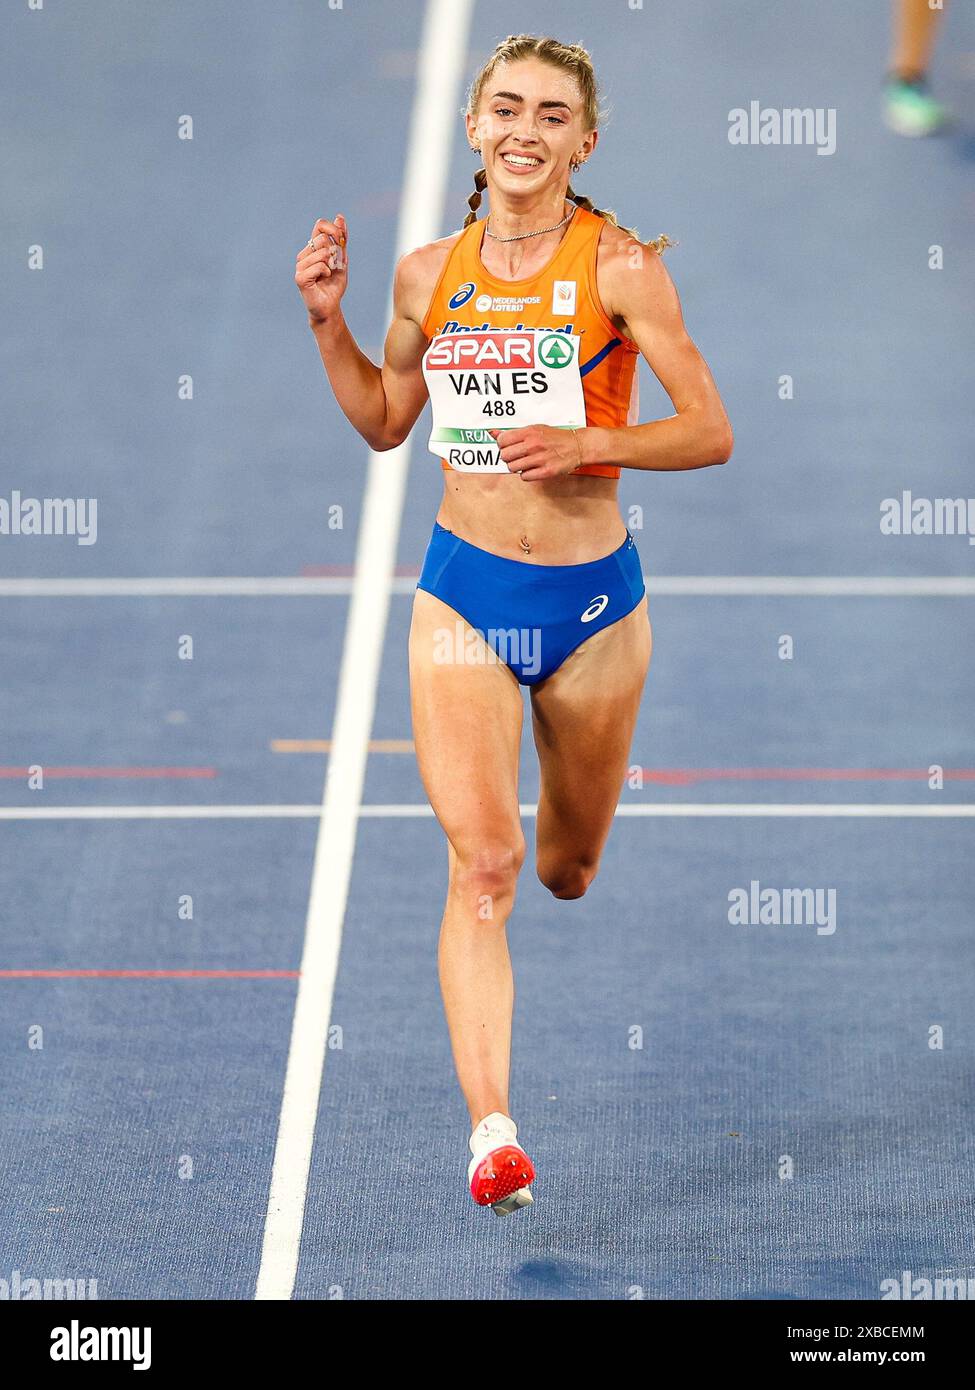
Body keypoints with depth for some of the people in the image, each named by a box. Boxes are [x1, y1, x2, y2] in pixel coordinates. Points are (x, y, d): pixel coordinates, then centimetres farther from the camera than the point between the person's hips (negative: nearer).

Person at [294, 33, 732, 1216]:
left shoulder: (619, 267, -9)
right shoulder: (429, 273, 2)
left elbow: (710, 431, -9)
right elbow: (383, 421, 17)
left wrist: (587, 443, -22)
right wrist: (327, 322, 3)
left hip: (591, 597, -1)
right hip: (463, 590, 1)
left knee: (566, 869, 18)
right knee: (480, 863, -15)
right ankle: (491, 1131, -18)